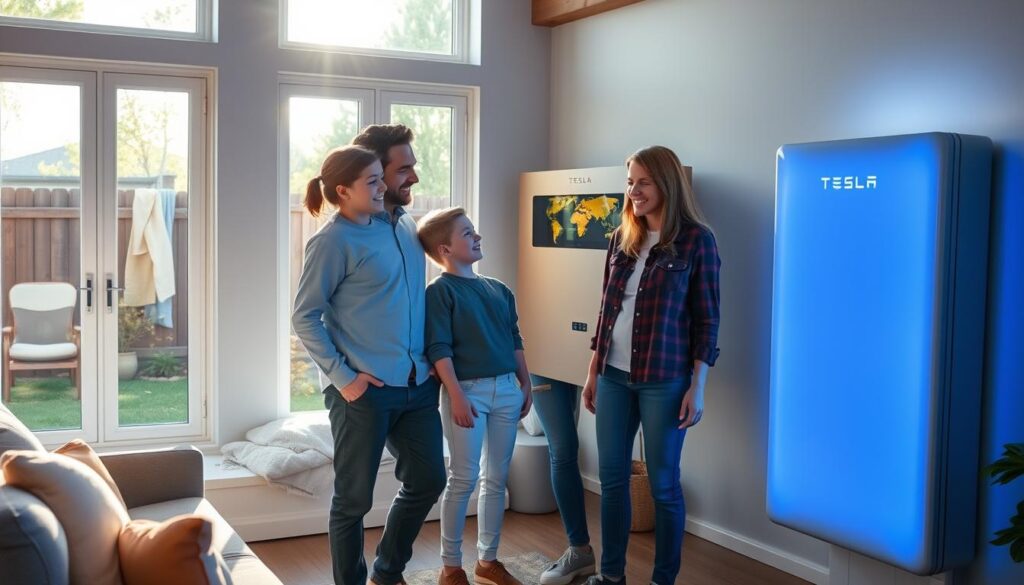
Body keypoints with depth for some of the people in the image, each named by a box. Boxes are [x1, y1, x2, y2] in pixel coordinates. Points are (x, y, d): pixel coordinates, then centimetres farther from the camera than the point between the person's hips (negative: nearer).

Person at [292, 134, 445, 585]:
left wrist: (430, 362, 13)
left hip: (417, 383, 7)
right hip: (365, 389, -7)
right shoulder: (334, 241, -11)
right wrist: (342, 377, -16)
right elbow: (304, 317, -11)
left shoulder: (406, 226, 10)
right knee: (354, 498, 5)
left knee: (428, 481, 15)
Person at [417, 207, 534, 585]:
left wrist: (526, 385, 14)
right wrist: (456, 395, -18)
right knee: (463, 479, -1)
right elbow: (439, 349, -13)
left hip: (506, 389, 6)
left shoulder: (499, 290, 13)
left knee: (496, 479, 11)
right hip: (468, 390, -6)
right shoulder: (440, 291, -8)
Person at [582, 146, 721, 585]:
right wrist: (593, 371, 12)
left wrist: (697, 386, -10)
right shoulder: (621, 238, 9)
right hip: (614, 375, 5)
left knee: (663, 483, 4)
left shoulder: (696, 239, -6)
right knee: (611, 477, 10)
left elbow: (707, 318, -7)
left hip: (665, 380, -5)